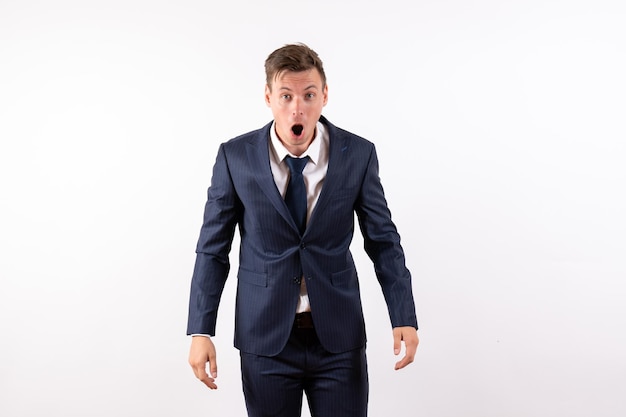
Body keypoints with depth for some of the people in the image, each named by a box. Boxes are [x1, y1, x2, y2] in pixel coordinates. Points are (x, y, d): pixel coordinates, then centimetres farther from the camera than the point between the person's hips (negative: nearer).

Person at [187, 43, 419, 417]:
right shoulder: (235, 157, -5)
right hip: (265, 339, 0)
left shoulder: (358, 154, -4)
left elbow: (383, 239, 1)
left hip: (339, 336, 1)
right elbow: (213, 249, -1)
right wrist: (200, 331, -7)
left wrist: (404, 318, -8)